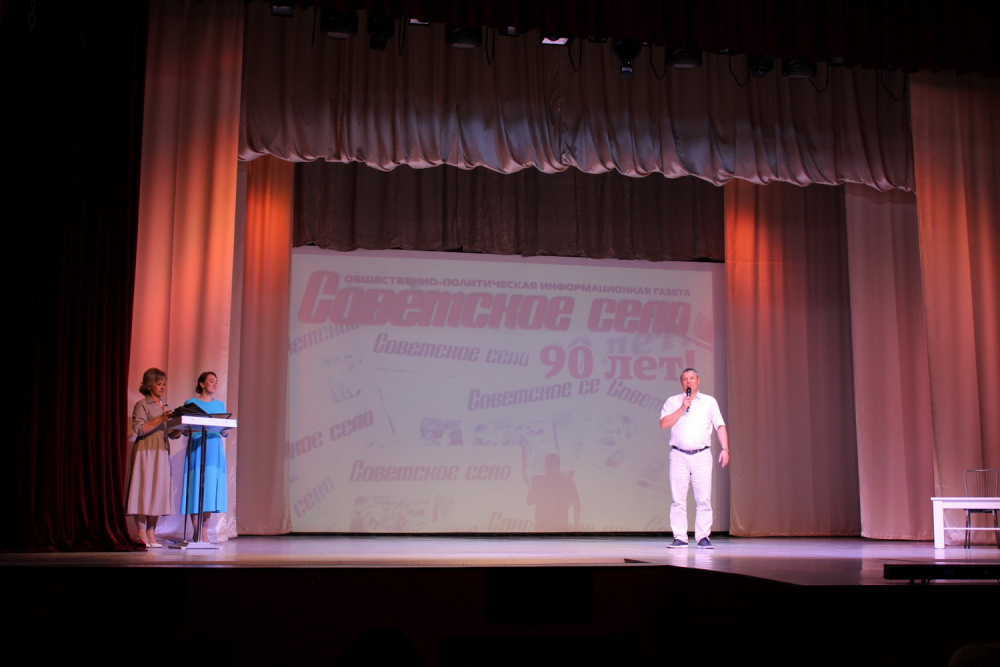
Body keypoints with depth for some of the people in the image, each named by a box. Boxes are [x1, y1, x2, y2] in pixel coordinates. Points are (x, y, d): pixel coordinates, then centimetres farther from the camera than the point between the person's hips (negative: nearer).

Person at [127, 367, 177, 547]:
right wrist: (160, 419, -18)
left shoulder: (166, 407, 19)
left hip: (161, 452, 6)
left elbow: (173, 434, 17)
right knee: (143, 489, -7)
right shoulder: (142, 405, 0)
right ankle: (142, 534, -5)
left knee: (158, 490, 2)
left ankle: (151, 533, 4)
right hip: (145, 451, -6)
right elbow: (139, 429, -13)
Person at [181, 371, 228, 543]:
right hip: (196, 447, -3)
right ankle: (196, 532, 0)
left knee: (210, 488, 0)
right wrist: (197, 428, -18)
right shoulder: (191, 403, 4)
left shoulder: (220, 405, 15)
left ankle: (204, 533, 4)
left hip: (215, 448, 3)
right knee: (195, 487, -6)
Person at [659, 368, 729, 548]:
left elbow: (720, 426, 11)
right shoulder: (672, 402, 12)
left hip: (702, 455, 0)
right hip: (679, 455, 0)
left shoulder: (709, 401, 14)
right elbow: (663, 424, -2)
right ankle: (680, 537, 3)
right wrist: (682, 408, -8)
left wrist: (725, 449, -1)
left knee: (704, 498, -5)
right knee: (678, 498, -2)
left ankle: (703, 537, 1)